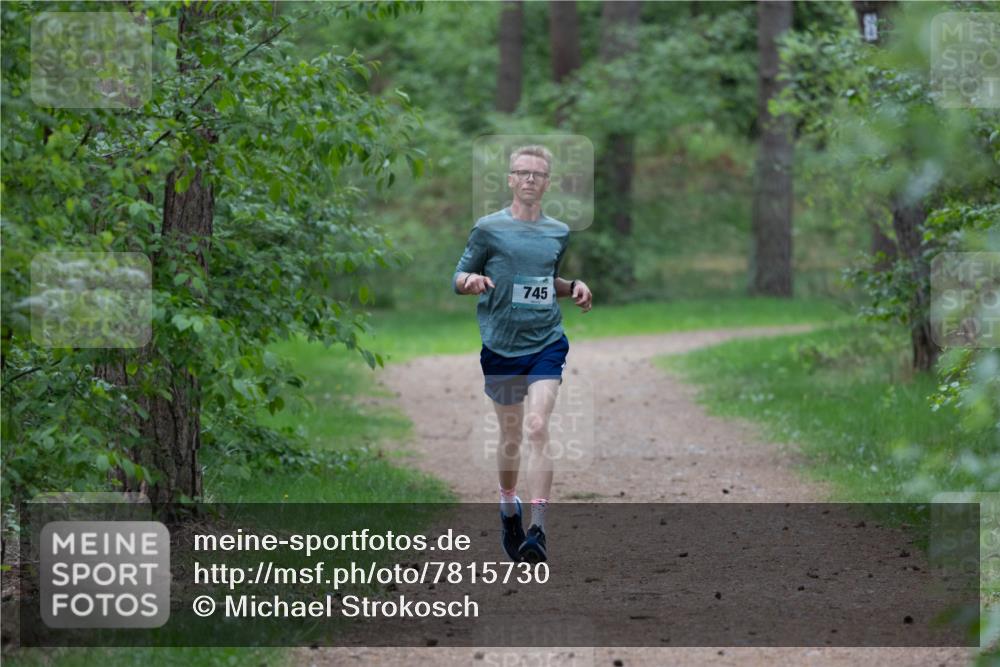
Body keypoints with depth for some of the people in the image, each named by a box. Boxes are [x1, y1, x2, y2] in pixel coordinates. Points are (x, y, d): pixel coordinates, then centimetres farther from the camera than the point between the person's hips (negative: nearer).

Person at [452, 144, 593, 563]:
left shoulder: (559, 233, 9)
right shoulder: (489, 229, -1)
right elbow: (459, 278, 4)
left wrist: (573, 288, 5)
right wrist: (471, 281, -19)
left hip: (546, 344, 1)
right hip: (501, 345, -1)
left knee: (537, 429, -16)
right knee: (510, 437, 9)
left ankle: (538, 529, -20)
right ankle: (508, 507, 36)